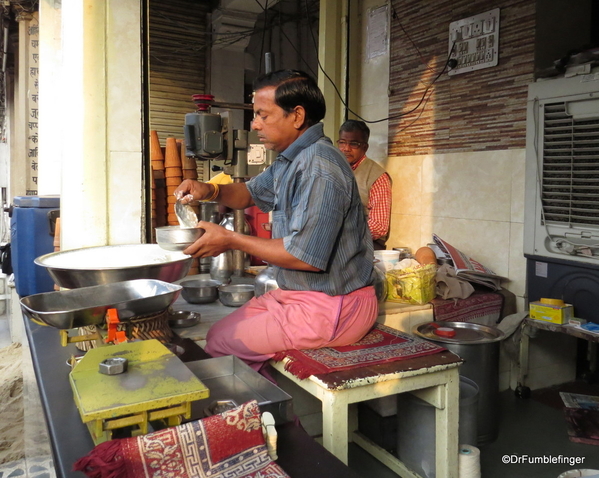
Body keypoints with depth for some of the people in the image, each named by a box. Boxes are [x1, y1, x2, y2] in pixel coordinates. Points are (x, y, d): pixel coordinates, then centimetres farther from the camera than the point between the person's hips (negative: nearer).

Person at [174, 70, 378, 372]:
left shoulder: (318, 168, -23)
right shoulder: (291, 160, 9)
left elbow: (307, 256, -27)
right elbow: (251, 193, 25)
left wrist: (231, 240, -16)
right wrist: (210, 191, 2)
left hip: (331, 309, -10)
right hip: (295, 293, 10)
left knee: (219, 343, -6)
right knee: (221, 331, 14)